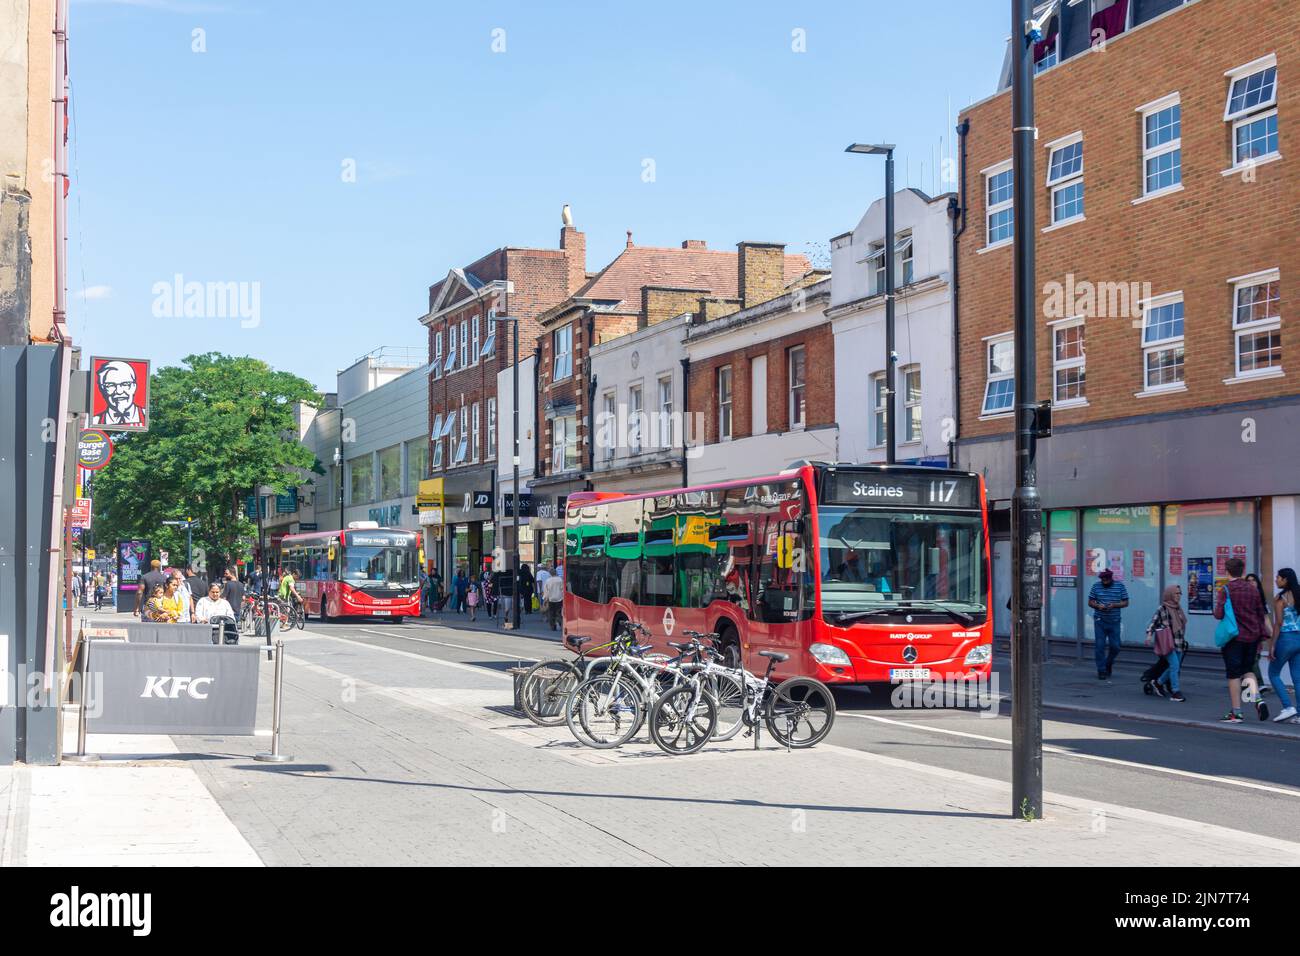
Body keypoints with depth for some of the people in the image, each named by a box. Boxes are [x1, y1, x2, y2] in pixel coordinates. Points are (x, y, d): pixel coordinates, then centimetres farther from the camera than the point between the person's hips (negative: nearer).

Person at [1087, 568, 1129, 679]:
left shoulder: (1120, 586, 2)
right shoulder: (1096, 586, 3)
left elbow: (1126, 603, 3)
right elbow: (1090, 602, 7)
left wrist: (1114, 605, -15)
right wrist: (1098, 606, -14)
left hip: (1114, 621, 0)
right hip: (1100, 621, 0)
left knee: (1115, 647, 2)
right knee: (1099, 646, -3)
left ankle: (1108, 664, 29)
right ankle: (1101, 671, 6)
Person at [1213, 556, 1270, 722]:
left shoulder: (1225, 590, -9)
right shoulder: (1253, 590, 7)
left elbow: (1219, 615, -15)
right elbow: (1261, 615, 10)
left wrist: (1216, 602, 5)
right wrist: (1261, 637, 16)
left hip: (1234, 638, -5)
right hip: (1252, 637, 5)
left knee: (1234, 674, 2)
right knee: (1247, 670, 19)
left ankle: (1236, 713, 5)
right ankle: (1258, 699, -4)